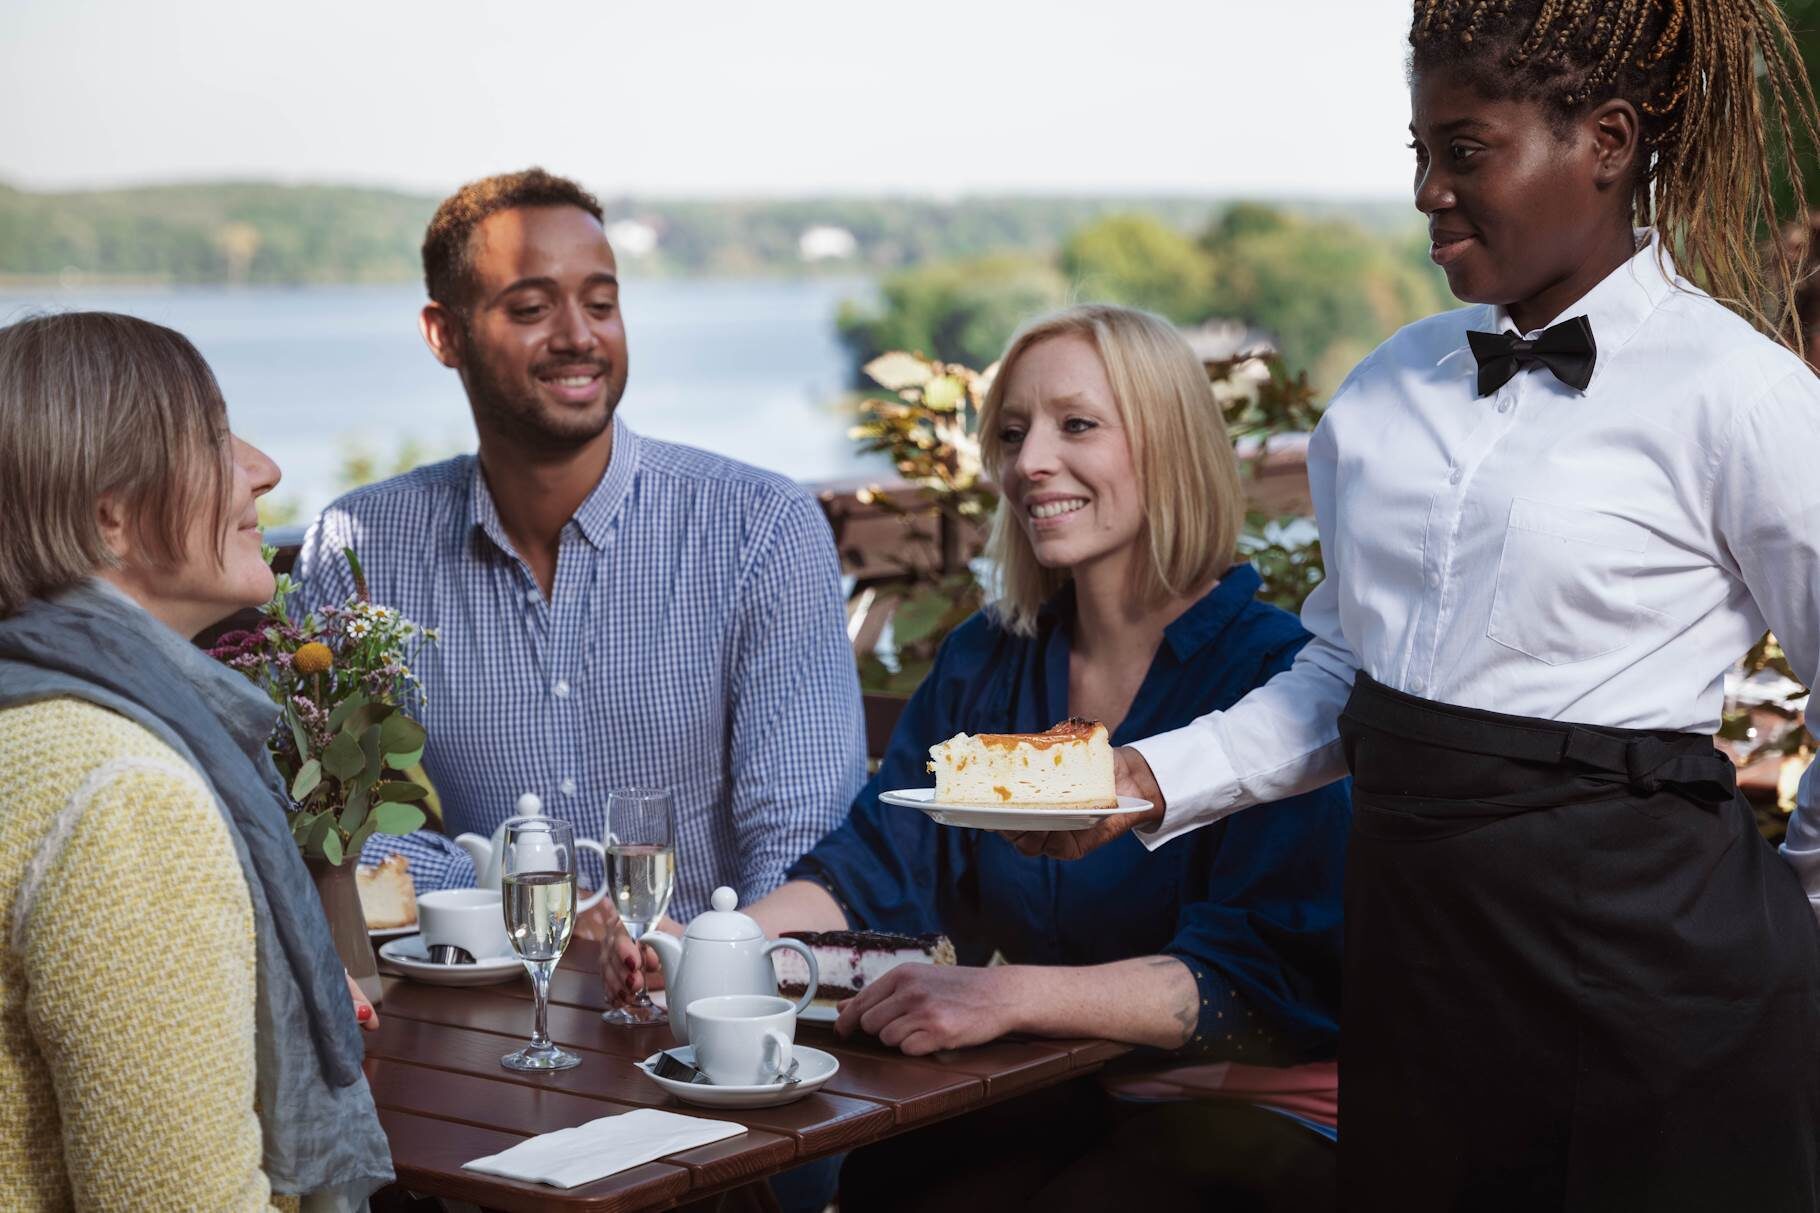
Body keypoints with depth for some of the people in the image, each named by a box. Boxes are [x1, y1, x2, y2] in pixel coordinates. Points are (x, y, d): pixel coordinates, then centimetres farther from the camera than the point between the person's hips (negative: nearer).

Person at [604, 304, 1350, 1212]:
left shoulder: (1272, 672, -10)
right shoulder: (984, 663, 11)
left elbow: (1260, 974, -20)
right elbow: (878, 867, 7)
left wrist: (1009, 996, -35)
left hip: (1246, 1113, -4)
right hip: (1046, 1105, 4)